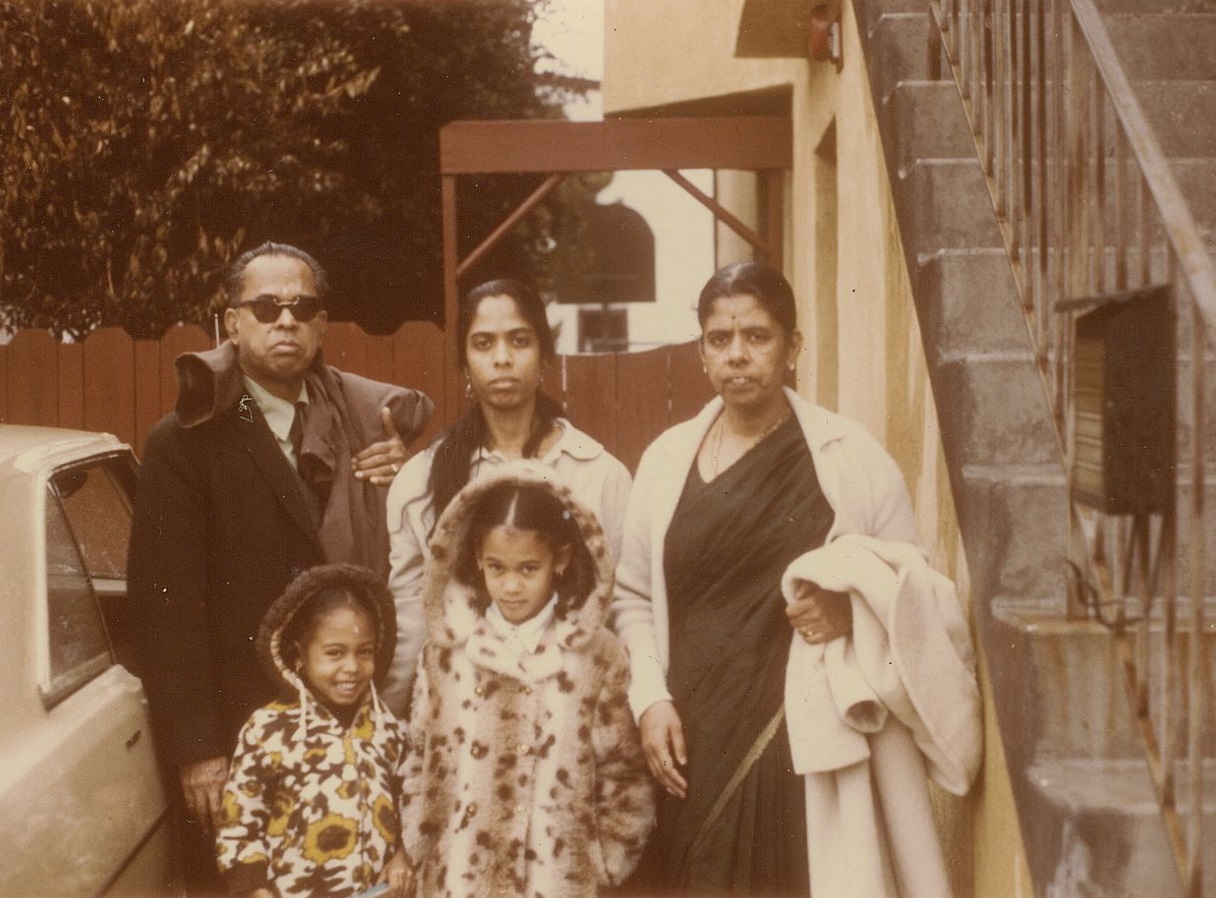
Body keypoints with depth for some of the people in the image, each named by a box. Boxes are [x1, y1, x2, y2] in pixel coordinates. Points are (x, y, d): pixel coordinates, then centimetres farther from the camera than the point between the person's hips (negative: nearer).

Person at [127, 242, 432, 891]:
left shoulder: (362, 417, 6)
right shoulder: (186, 441, -6)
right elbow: (165, 606, -10)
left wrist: (402, 483, -9)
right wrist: (195, 751, -14)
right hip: (236, 732, -3)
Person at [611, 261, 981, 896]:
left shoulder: (850, 455, 0)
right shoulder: (667, 457, 7)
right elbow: (633, 597, 11)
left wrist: (854, 610, -15)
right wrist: (650, 698, -2)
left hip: (812, 742, -2)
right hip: (693, 742, 2)